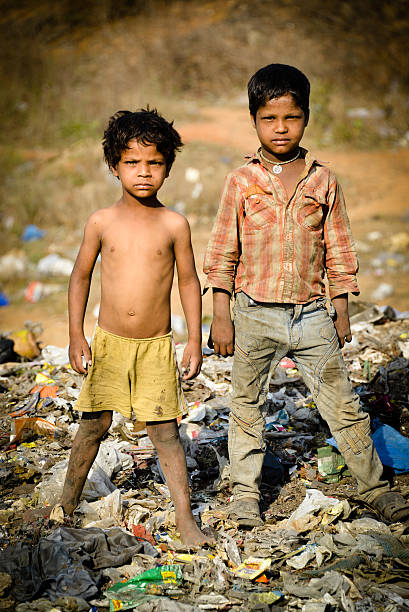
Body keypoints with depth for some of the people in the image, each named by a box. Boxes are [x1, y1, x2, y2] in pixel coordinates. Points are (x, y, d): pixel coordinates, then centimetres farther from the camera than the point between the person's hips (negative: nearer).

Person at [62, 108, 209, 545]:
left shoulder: (174, 225, -3)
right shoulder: (102, 222, -2)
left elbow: (189, 282, 5)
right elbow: (80, 276, 7)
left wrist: (195, 340, 2)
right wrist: (76, 336, 2)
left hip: (157, 346, -1)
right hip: (108, 343, 1)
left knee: (165, 431, 0)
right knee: (94, 424, 8)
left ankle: (185, 517, 8)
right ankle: (68, 501, 29)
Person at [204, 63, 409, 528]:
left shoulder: (323, 181, 2)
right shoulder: (241, 182, -2)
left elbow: (339, 250, 8)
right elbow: (222, 254, 2)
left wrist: (341, 312, 7)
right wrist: (221, 316, -1)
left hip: (312, 314, 1)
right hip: (255, 315, 0)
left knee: (343, 406, 4)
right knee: (247, 406, 11)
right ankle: (245, 493, 26)